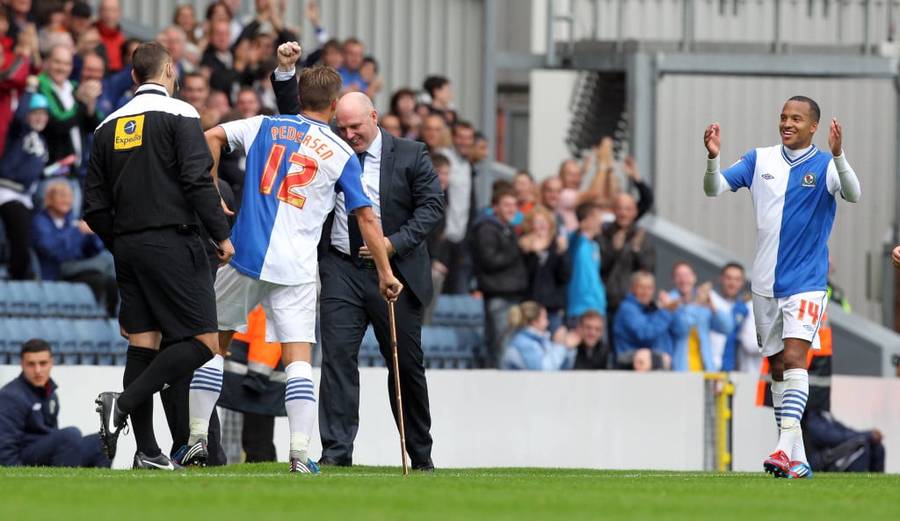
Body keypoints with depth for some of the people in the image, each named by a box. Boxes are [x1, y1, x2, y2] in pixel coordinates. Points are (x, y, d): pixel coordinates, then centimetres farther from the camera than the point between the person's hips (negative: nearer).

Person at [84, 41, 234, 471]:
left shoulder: (108, 126, 12)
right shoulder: (179, 115, -4)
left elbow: (94, 205, 11)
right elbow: (198, 180, -15)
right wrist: (221, 235, -9)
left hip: (128, 247, 7)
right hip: (172, 241, -7)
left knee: (142, 344, 9)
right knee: (202, 342, -5)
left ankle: (147, 451, 5)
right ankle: (123, 404, -20)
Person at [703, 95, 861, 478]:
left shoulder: (824, 165, -5)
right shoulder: (760, 160, 6)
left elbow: (852, 194, -23)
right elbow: (715, 189, 2)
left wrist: (838, 155, -40)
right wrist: (713, 158, -18)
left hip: (806, 282, -5)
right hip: (766, 284, 5)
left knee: (794, 358, -20)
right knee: (777, 368, 7)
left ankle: (786, 448, -28)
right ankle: (797, 460, 13)